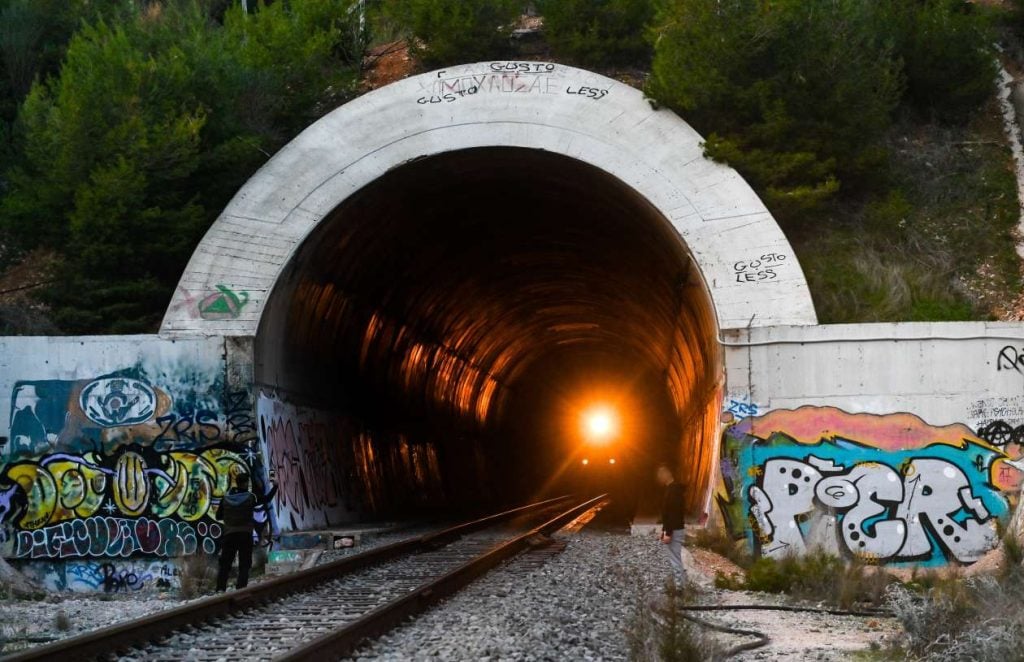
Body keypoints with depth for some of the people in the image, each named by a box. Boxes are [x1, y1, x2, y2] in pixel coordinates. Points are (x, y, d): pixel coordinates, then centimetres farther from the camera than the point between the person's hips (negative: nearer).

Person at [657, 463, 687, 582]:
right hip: (674, 530, 10)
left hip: (674, 531, -10)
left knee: (675, 560, -7)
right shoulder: (673, 489, 14)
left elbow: (673, 513, -24)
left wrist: (668, 533, -24)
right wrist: (664, 530, 21)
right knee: (675, 560, 14)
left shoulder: (673, 490, -19)